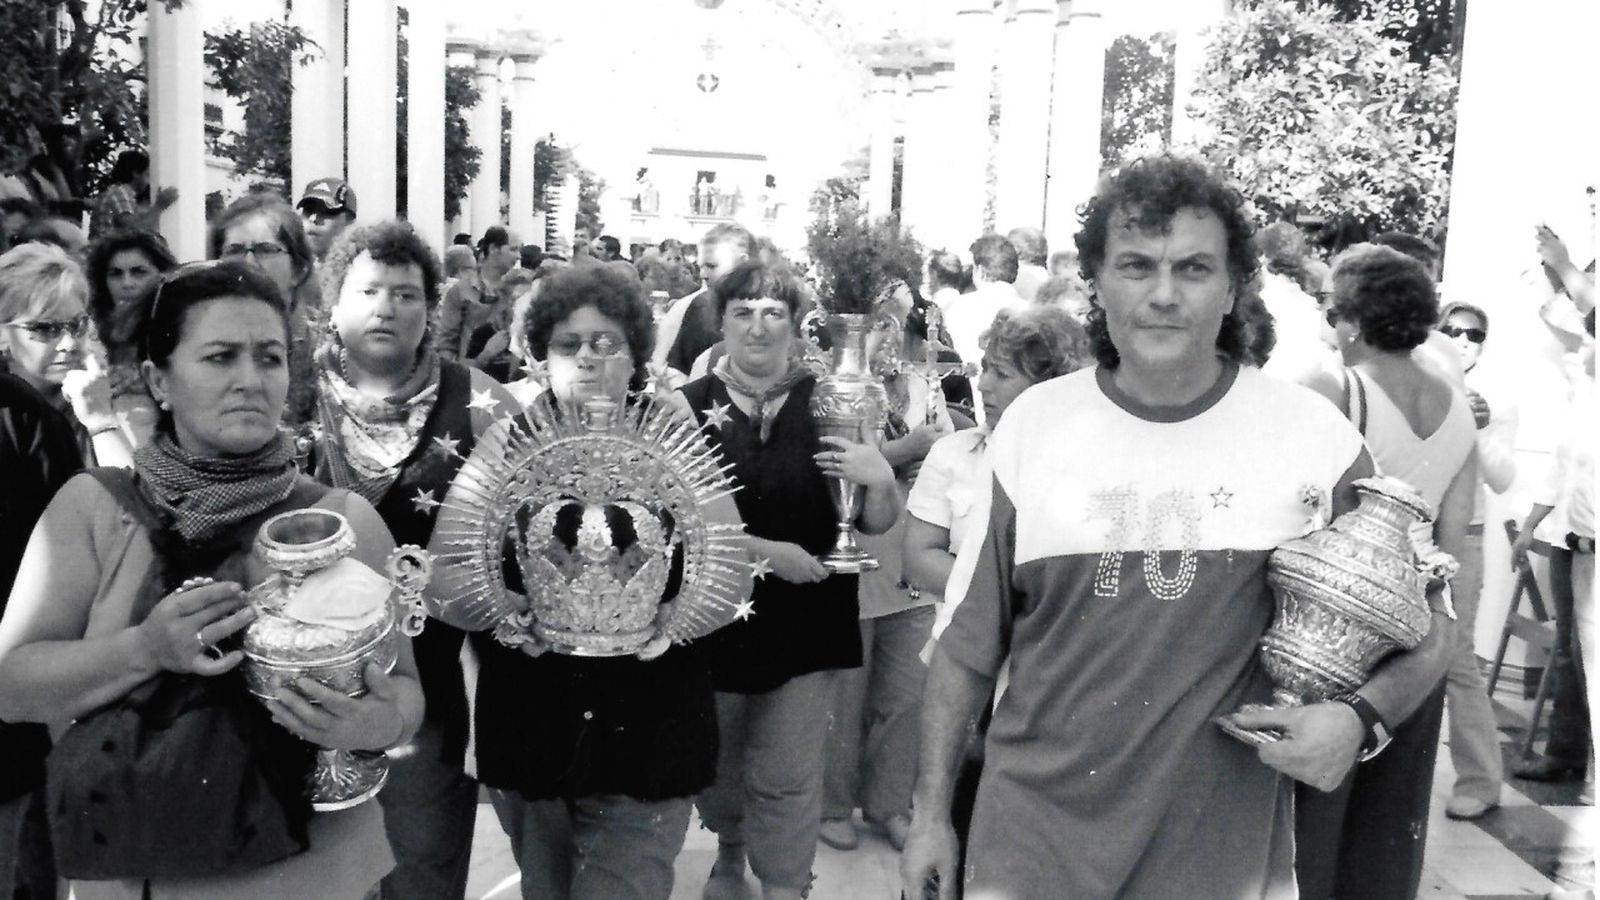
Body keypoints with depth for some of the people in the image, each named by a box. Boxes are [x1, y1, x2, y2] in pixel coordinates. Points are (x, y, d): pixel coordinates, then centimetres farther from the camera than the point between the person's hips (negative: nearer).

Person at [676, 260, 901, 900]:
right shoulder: (692, 407, -6)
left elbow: (878, 524, -1)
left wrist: (880, 479, -22)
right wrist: (765, 551, -19)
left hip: (804, 624, -1)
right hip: (714, 619, 1)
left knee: (788, 781, 4)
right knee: (717, 766, 20)